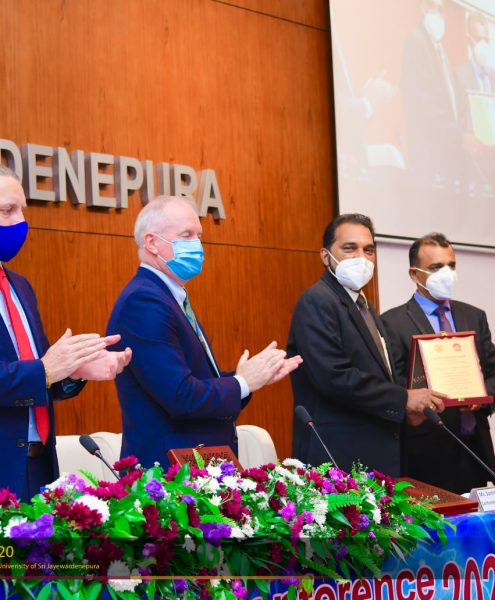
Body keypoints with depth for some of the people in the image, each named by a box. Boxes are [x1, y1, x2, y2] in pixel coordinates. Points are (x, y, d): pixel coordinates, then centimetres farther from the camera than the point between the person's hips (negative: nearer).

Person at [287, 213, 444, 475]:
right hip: (338, 457, -9)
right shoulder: (316, 302, -11)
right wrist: (403, 399, -15)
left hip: (376, 454, 9)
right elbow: (333, 376, -22)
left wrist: (407, 409, 3)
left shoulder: (364, 307, 18)